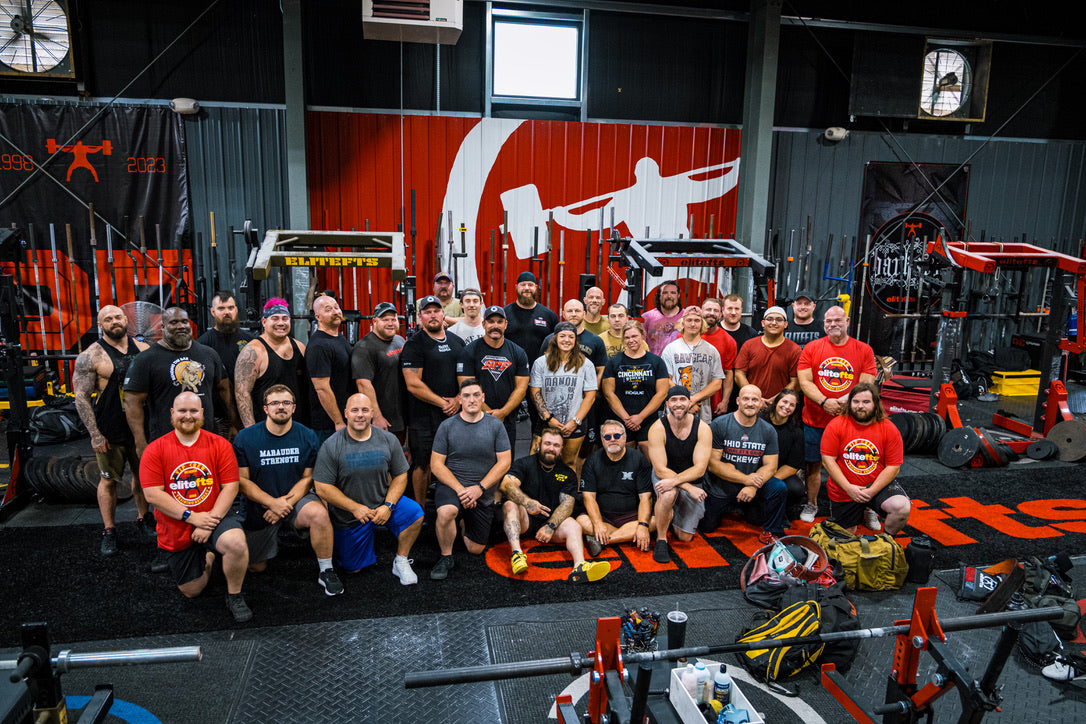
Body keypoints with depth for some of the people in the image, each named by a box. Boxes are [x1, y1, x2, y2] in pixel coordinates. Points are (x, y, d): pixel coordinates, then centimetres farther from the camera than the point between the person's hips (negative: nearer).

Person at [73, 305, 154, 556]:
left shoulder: (142, 349, 4)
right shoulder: (91, 356, -8)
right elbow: (81, 397, -9)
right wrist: (95, 435, -13)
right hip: (110, 432, -3)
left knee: (143, 475, 14)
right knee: (108, 480, 7)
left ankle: (143, 519, 32)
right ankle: (109, 531, 20)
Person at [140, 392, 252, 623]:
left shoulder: (219, 444, -6)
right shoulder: (155, 450, -6)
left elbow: (230, 487, -9)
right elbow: (153, 494, -12)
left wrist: (211, 520, -20)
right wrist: (192, 516, -18)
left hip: (214, 517, -1)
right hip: (176, 530, 2)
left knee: (236, 544, -34)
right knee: (191, 591, 10)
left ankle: (234, 596, -7)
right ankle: (207, 557, 43)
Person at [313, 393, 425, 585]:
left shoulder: (388, 440, -6)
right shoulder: (331, 446, -13)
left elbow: (400, 476, -1)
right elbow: (322, 487, -13)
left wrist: (387, 506, -15)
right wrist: (355, 508, -19)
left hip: (383, 503, 1)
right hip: (348, 516, -1)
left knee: (415, 512, -26)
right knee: (353, 569, 7)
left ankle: (401, 562, -5)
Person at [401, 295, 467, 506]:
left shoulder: (456, 341, 12)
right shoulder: (414, 345, -5)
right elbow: (413, 385, -12)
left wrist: (459, 399, -1)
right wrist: (442, 403, -11)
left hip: (455, 412, 5)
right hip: (424, 415, -5)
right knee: (423, 464, 1)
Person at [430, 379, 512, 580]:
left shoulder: (495, 426, -1)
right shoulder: (447, 426, -3)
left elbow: (504, 462, -4)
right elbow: (436, 464, -5)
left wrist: (479, 488, -15)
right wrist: (460, 489, -17)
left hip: (484, 494, 2)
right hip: (452, 486, -2)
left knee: (476, 549, 8)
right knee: (446, 512, -36)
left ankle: (465, 524, 42)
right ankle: (446, 557, -10)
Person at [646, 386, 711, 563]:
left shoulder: (702, 428, -14)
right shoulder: (658, 428, -19)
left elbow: (699, 468, -20)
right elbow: (661, 469, -21)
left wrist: (674, 481, -35)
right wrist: (689, 488, -29)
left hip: (692, 481, 2)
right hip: (664, 476, -2)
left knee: (685, 537, -1)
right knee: (668, 494, -38)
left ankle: (665, 514, 32)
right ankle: (661, 540, -15)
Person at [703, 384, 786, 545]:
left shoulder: (768, 430, -4)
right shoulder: (719, 425, -15)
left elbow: (770, 466, -5)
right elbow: (713, 464, -16)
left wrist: (753, 486, -25)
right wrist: (746, 479, -22)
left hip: (753, 485, 2)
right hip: (721, 489, -2)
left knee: (779, 488, -21)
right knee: (706, 527, 2)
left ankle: (770, 532, 2)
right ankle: (726, 508, 35)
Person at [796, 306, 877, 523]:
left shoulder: (864, 350, 3)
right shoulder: (811, 348, 3)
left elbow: (866, 384, -3)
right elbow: (804, 382, -4)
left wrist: (844, 401, -19)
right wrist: (825, 402, -18)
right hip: (815, 421, 0)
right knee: (814, 464, 8)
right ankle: (811, 505, 24)